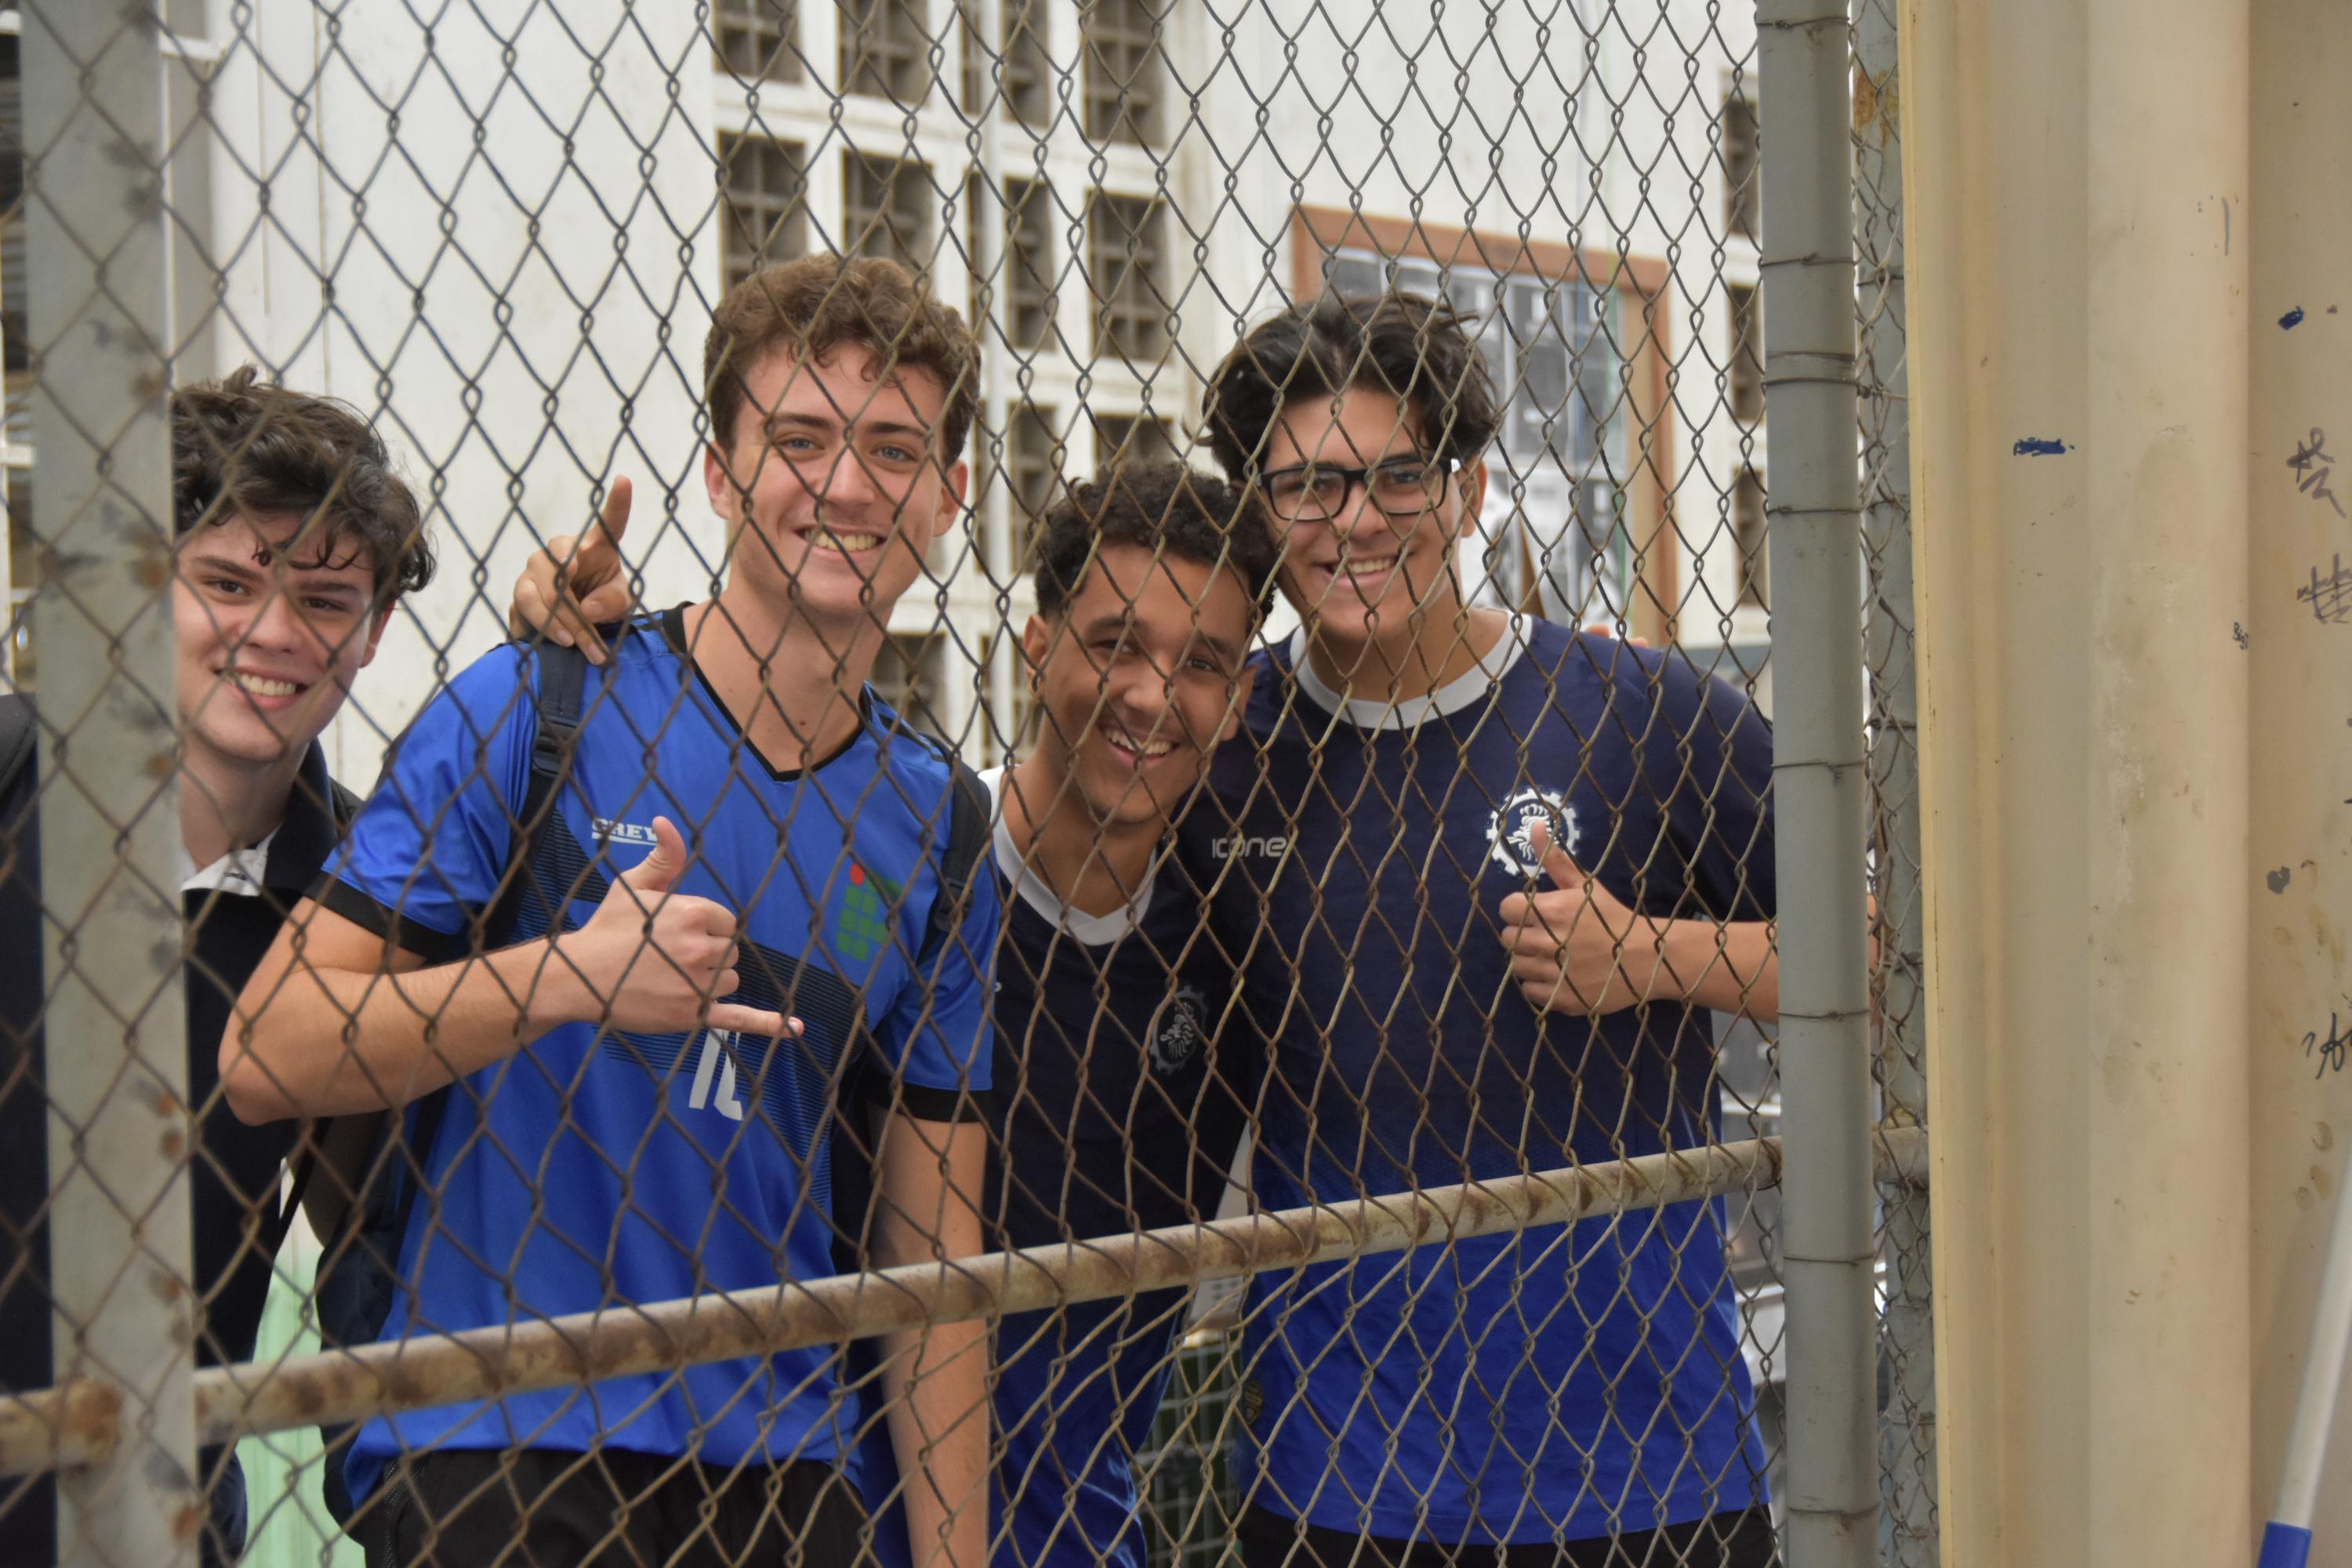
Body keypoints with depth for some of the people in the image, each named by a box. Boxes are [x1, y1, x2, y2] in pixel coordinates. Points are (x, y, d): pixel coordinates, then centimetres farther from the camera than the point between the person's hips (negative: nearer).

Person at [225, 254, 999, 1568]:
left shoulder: (937, 824, 7)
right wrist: (569, 976, -19)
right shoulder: (533, 709, -5)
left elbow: (935, 1250, 9)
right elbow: (265, 1055, -9)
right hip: (494, 1456, -3)